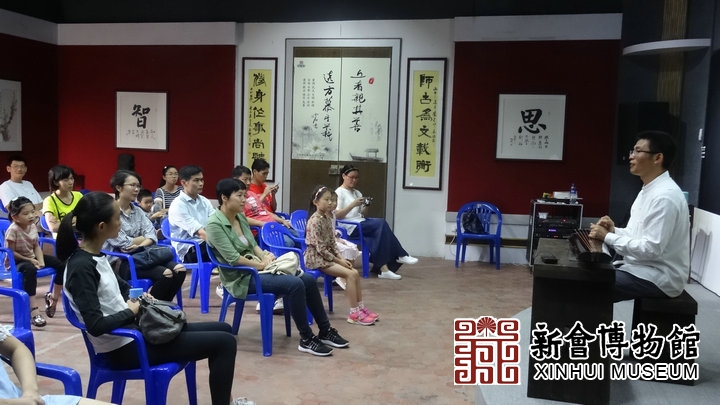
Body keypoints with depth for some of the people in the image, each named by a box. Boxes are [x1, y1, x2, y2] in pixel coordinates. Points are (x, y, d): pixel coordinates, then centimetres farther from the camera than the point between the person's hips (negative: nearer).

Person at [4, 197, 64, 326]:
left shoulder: (33, 226, -4)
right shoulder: (13, 230, -23)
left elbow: (36, 246, 4)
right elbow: (11, 252, -21)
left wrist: (41, 260, -12)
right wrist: (30, 260, -22)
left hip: (31, 258, 8)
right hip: (15, 262, -7)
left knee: (61, 264, -3)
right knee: (30, 270, -41)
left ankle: (53, 296, 15)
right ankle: (33, 310, -40)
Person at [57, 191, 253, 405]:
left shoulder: (94, 256, 5)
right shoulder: (81, 267, -22)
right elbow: (96, 325, -27)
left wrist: (138, 298, 4)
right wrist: (132, 310, -12)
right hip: (125, 347, -9)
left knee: (223, 329, 13)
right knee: (225, 342, -10)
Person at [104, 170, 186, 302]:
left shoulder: (138, 211, 15)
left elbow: (152, 236, 4)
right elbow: (122, 243, -13)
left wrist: (139, 245, -17)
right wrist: (144, 238, 2)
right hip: (119, 262, -7)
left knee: (179, 270, -18)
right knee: (166, 274, -28)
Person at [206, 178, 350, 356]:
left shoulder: (240, 217, 10)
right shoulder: (214, 224, -16)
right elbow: (232, 258, -22)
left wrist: (265, 256, -5)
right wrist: (262, 264, -14)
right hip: (241, 277, -8)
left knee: (309, 280, -6)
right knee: (295, 284, -26)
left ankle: (325, 331, 7)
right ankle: (306, 339, -12)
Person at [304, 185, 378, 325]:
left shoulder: (327, 218, 9)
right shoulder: (315, 221, -18)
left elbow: (332, 242, 12)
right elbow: (320, 248, -20)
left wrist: (341, 257, -1)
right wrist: (338, 260, -15)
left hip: (327, 255, 8)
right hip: (316, 258, -8)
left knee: (355, 273, -2)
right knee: (350, 274, -18)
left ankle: (360, 307, 6)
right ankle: (354, 313, -13)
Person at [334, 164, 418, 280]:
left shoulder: (357, 192, 20)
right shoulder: (339, 192, 0)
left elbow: (361, 214, 16)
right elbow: (336, 215, -12)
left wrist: (365, 206, -5)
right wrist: (353, 204, -20)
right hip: (349, 226, -7)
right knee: (381, 223, -25)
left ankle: (383, 268, -27)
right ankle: (401, 256, -17)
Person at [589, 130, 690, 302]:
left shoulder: (665, 196, -21)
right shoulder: (648, 190, 11)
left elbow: (651, 249, -26)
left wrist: (608, 237, -20)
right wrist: (614, 230, -2)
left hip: (658, 278, -9)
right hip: (643, 267, 9)